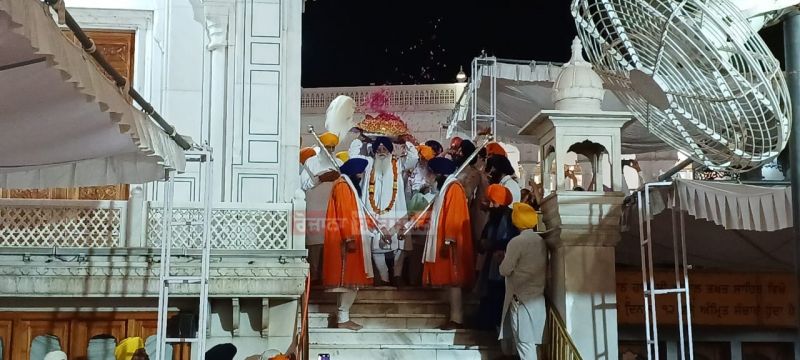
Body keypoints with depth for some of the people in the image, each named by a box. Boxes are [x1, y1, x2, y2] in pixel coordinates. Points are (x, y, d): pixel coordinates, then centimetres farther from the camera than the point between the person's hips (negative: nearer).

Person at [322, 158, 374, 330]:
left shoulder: (349, 186, 20)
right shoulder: (342, 186, -11)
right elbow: (343, 214, -19)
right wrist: (349, 238, -24)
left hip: (351, 237, 10)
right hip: (346, 240, -10)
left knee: (351, 279, 9)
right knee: (348, 278, -10)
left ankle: (343, 316, 11)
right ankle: (343, 318, -7)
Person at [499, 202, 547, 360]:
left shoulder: (516, 242, -16)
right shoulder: (541, 241, 6)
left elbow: (504, 270, -13)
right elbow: (544, 267, 13)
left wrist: (505, 258, 7)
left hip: (521, 298, -7)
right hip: (538, 297, 7)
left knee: (524, 341, -3)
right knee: (530, 340, 15)